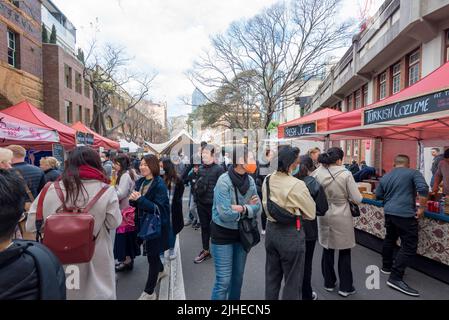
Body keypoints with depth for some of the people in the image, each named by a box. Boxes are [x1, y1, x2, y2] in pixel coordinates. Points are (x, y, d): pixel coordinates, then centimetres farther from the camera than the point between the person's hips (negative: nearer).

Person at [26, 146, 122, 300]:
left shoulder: (51, 190, -10)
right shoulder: (106, 191, -16)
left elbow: (31, 225, -2)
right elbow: (114, 223, -9)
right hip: (97, 259, -2)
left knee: (65, 291, 24)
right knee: (99, 289, 19)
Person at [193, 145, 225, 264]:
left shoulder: (219, 169, -11)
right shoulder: (201, 169, 7)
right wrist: (197, 198, 11)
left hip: (213, 204, -5)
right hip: (201, 204, 6)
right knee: (204, 227, 15)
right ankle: (205, 251, 30)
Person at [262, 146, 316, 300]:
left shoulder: (267, 180, -3)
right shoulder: (297, 185, -22)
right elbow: (311, 214, -11)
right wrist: (295, 211, 4)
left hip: (271, 230, 6)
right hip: (291, 233, -6)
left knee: (272, 276, 22)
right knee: (292, 280, 13)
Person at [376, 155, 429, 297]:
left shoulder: (385, 177, 13)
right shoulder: (413, 173, -2)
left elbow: (378, 195, 17)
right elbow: (423, 189, -17)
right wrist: (422, 208, -11)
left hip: (389, 212, 6)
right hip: (405, 214, -6)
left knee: (390, 239, 22)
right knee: (409, 246, -2)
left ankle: (386, 266, 36)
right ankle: (395, 278, -5)